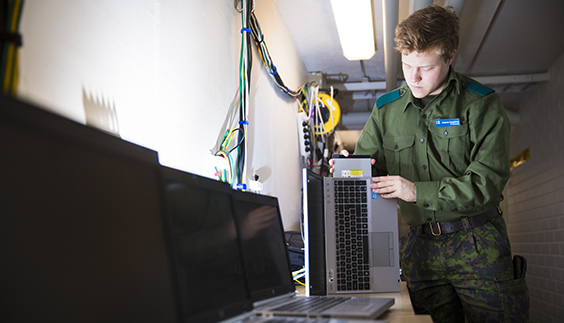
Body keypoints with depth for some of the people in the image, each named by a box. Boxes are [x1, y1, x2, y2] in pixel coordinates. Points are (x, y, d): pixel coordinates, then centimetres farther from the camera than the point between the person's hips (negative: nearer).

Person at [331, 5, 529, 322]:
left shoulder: (482, 104, -5)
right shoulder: (386, 109, 6)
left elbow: (488, 181, -13)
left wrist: (418, 191, -18)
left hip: (477, 246, -2)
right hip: (421, 246, 3)